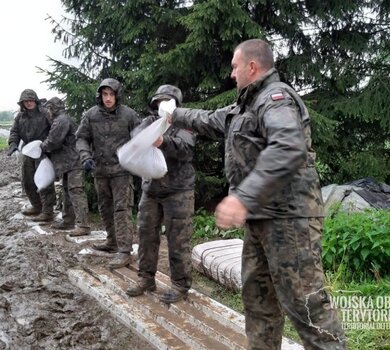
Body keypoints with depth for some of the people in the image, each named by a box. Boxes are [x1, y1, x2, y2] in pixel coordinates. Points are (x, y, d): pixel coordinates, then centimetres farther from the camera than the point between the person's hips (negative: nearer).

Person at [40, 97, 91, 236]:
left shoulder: (61, 120, -14)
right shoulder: (59, 120, 21)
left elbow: (53, 141, -19)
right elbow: (53, 140, 24)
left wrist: (43, 147, -1)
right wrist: (45, 146, 11)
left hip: (73, 162, -11)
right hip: (67, 162, 11)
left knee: (75, 191, -14)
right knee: (67, 191, 17)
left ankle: (83, 225, -15)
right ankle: (68, 221, 27)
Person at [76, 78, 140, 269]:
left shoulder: (129, 115, -7)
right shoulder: (91, 115, -1)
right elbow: (81, 138, 2)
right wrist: (86, 157, -14)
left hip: (122, 170, -4)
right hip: (100, 169, 4)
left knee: (122, 209, -7)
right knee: (105, 208, 16)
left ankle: (124, 252, -5)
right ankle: (113, 242, 33)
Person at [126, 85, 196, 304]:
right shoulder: (149, 123, 10)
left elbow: (187, 150, -20)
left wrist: (164, 142, -37)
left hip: (178, 191, -5)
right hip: (150, 189, 5)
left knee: (178, 240, 0)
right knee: (146, 234, 11)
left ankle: (181, 284, 12)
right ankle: (146, 278, 26)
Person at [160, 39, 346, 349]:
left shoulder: (276, 97, -13)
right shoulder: (247, 105, 19)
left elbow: (288, 149, -32)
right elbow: (211, 121, 36)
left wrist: (244, 197, -37)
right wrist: (174, 114, 43)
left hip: (288, 217, -10)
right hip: (262, 216, 10)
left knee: (304, 301, -8)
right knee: (257, 295, 16)